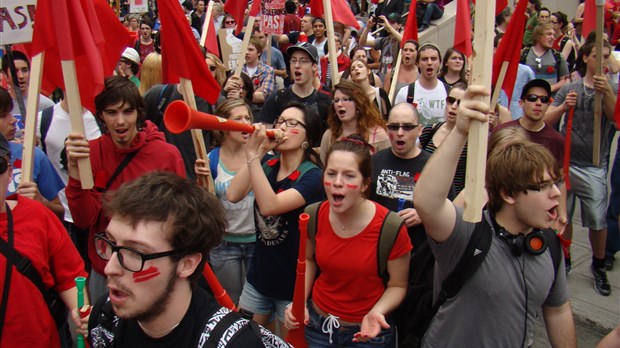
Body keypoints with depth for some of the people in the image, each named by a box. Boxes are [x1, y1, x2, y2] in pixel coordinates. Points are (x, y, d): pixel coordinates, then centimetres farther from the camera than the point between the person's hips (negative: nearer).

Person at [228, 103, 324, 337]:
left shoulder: (312, 176, -18)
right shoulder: (267, 166, 0)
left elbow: (270, 206, -33)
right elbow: (233, 195, -16)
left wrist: (252, 156, -35)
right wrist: (258, 152, -20)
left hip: (293, 282, -5)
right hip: (258, 275, 5)